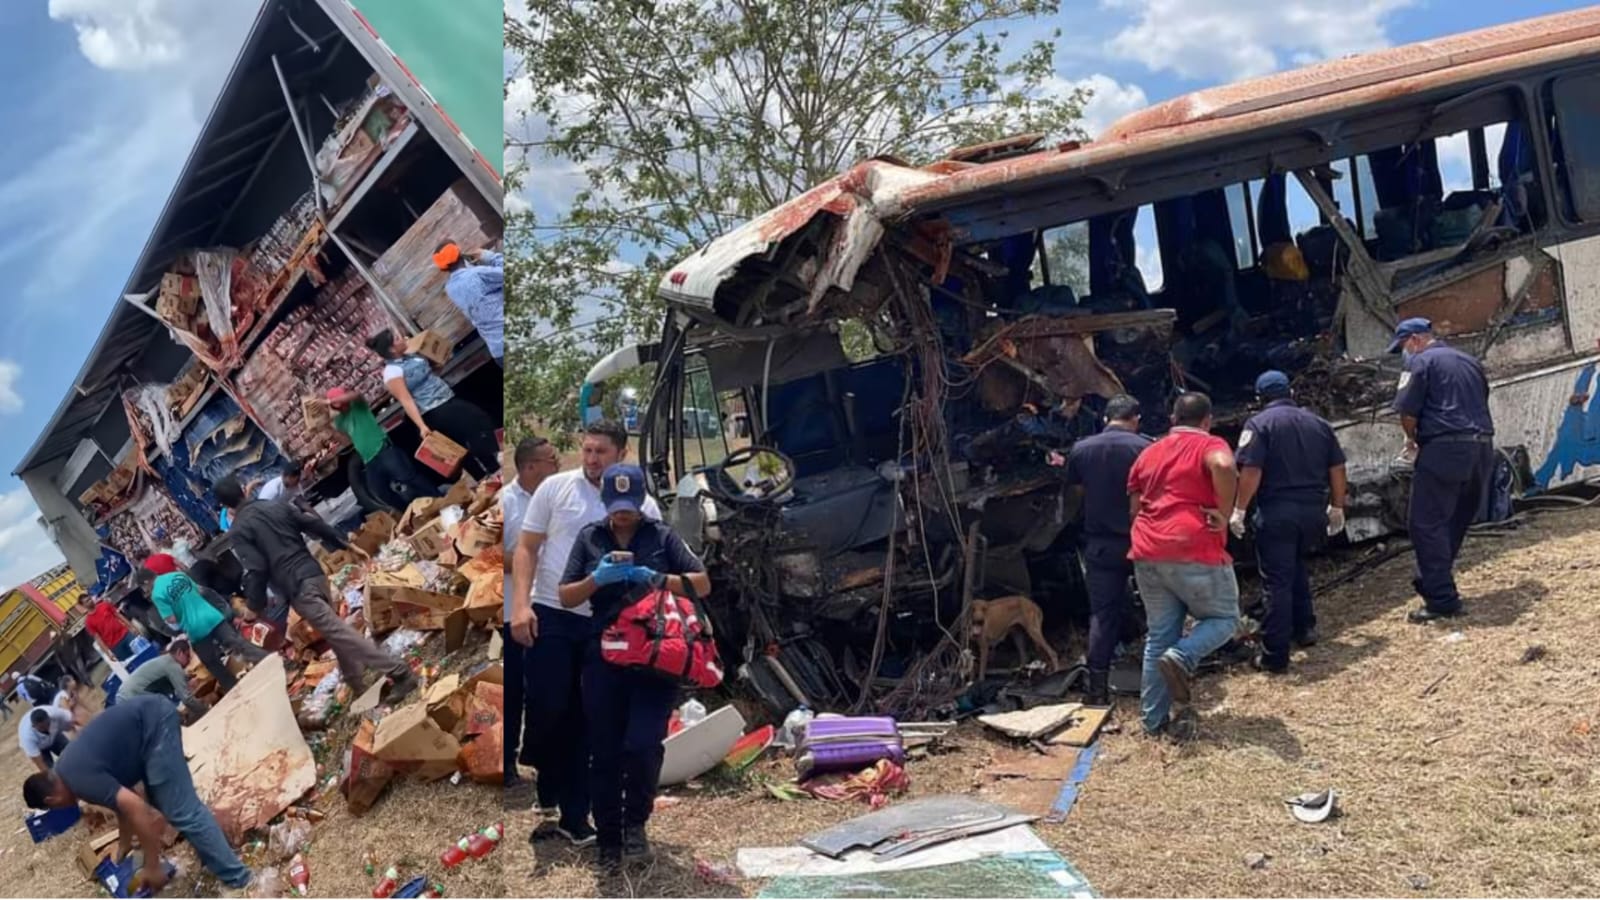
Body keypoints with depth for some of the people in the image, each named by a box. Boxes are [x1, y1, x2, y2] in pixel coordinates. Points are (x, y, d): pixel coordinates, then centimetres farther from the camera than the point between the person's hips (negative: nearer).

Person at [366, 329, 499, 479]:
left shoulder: (408, 355, 9)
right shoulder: (392, 371, -18)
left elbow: (429, 366, 27)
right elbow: (406, 400, -24)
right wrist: (422, 426, -31)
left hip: (449, 400, 10)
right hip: (435, 412, -10)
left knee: (481, 420, 9)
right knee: (476, 425, -11)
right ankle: (494, 471, -2)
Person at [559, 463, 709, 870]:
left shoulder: (662, 535, 4)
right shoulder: (589, 538, 7)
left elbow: (702, 583, 1)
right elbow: (565, 597, 6)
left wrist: (658, 580, -15)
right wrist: (596, 580, -14)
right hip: (604, 658, 2)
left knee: (643, 744, -13)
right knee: (604, 753, 5)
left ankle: (636, 822, 14)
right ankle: (608, 840, 20)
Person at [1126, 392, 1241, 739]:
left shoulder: (1149, 453, 19)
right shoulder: (1210, 446, 0)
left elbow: (1134, 506, 21)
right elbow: (1224, 467, -24)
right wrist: (1224, 514, -15)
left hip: (1147, 554, 6)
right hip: (1194, 552, -6)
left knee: (1159, 635, 11)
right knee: (1223, 617, 13)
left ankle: (1154, 719, 11)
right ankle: (1180, 657, -13)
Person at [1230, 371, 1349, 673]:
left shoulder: (1259, 424, -5)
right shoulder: (1318, 423, 12)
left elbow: (1251, 471, -15)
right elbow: (1337, 469, 12)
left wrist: (1239, 510, -10)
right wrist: (1337, 507, 21)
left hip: (1277, 513, -5)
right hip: (1314, 511, 6)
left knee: (1277, 582, -3)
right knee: (1298, 569, 28)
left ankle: (1275, 656, -1)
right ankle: (1304, 628, 33)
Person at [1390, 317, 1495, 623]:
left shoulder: (1420, 362, -2)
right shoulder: (1470, 362, 21)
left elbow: (1407, 411, -9)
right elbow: (1480, 404, 24)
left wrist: (1411, 439, 10)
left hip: (1445, 449, -8)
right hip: (1482, 448, 8)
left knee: (1426, 525, -5)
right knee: (1456, 523, 16)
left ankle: (1442, 600, -8)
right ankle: (1432, 583, 25)